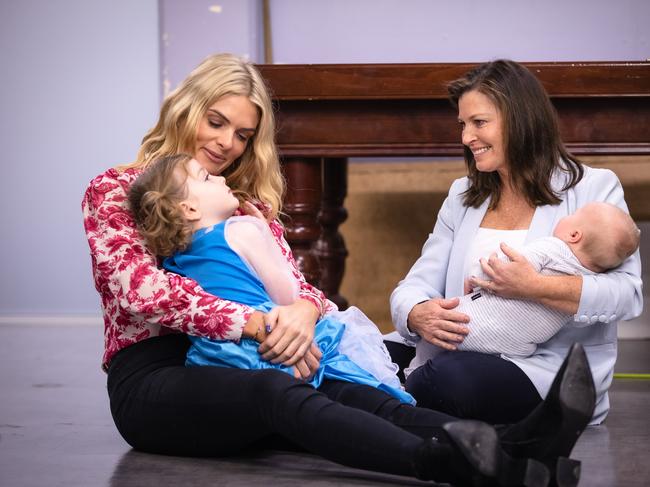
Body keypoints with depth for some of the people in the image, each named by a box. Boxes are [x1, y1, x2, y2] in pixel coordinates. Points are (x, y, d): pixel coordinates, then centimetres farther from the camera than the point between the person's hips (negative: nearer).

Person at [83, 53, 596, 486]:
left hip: (225, 367, 5)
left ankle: (513, 445, -54)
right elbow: (143, 289, -15)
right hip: (150, 380, -4)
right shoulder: (113, 191, 3)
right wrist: (258, 324, -26)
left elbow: (297, 284, 5)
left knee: (337, 389, -29)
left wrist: (303, 310, -21)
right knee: (275, 391, -37)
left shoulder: (250, 204, 20)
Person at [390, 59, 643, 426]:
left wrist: (533, 288, -22)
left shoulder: (594, 188, 2)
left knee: (449, 377, -34)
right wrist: (418, 315, -15)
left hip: (549, 370, -4)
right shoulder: (463, 196, 19)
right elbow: (415, 285, 11)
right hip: (468, 357, 4)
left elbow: (628, 293, -10)